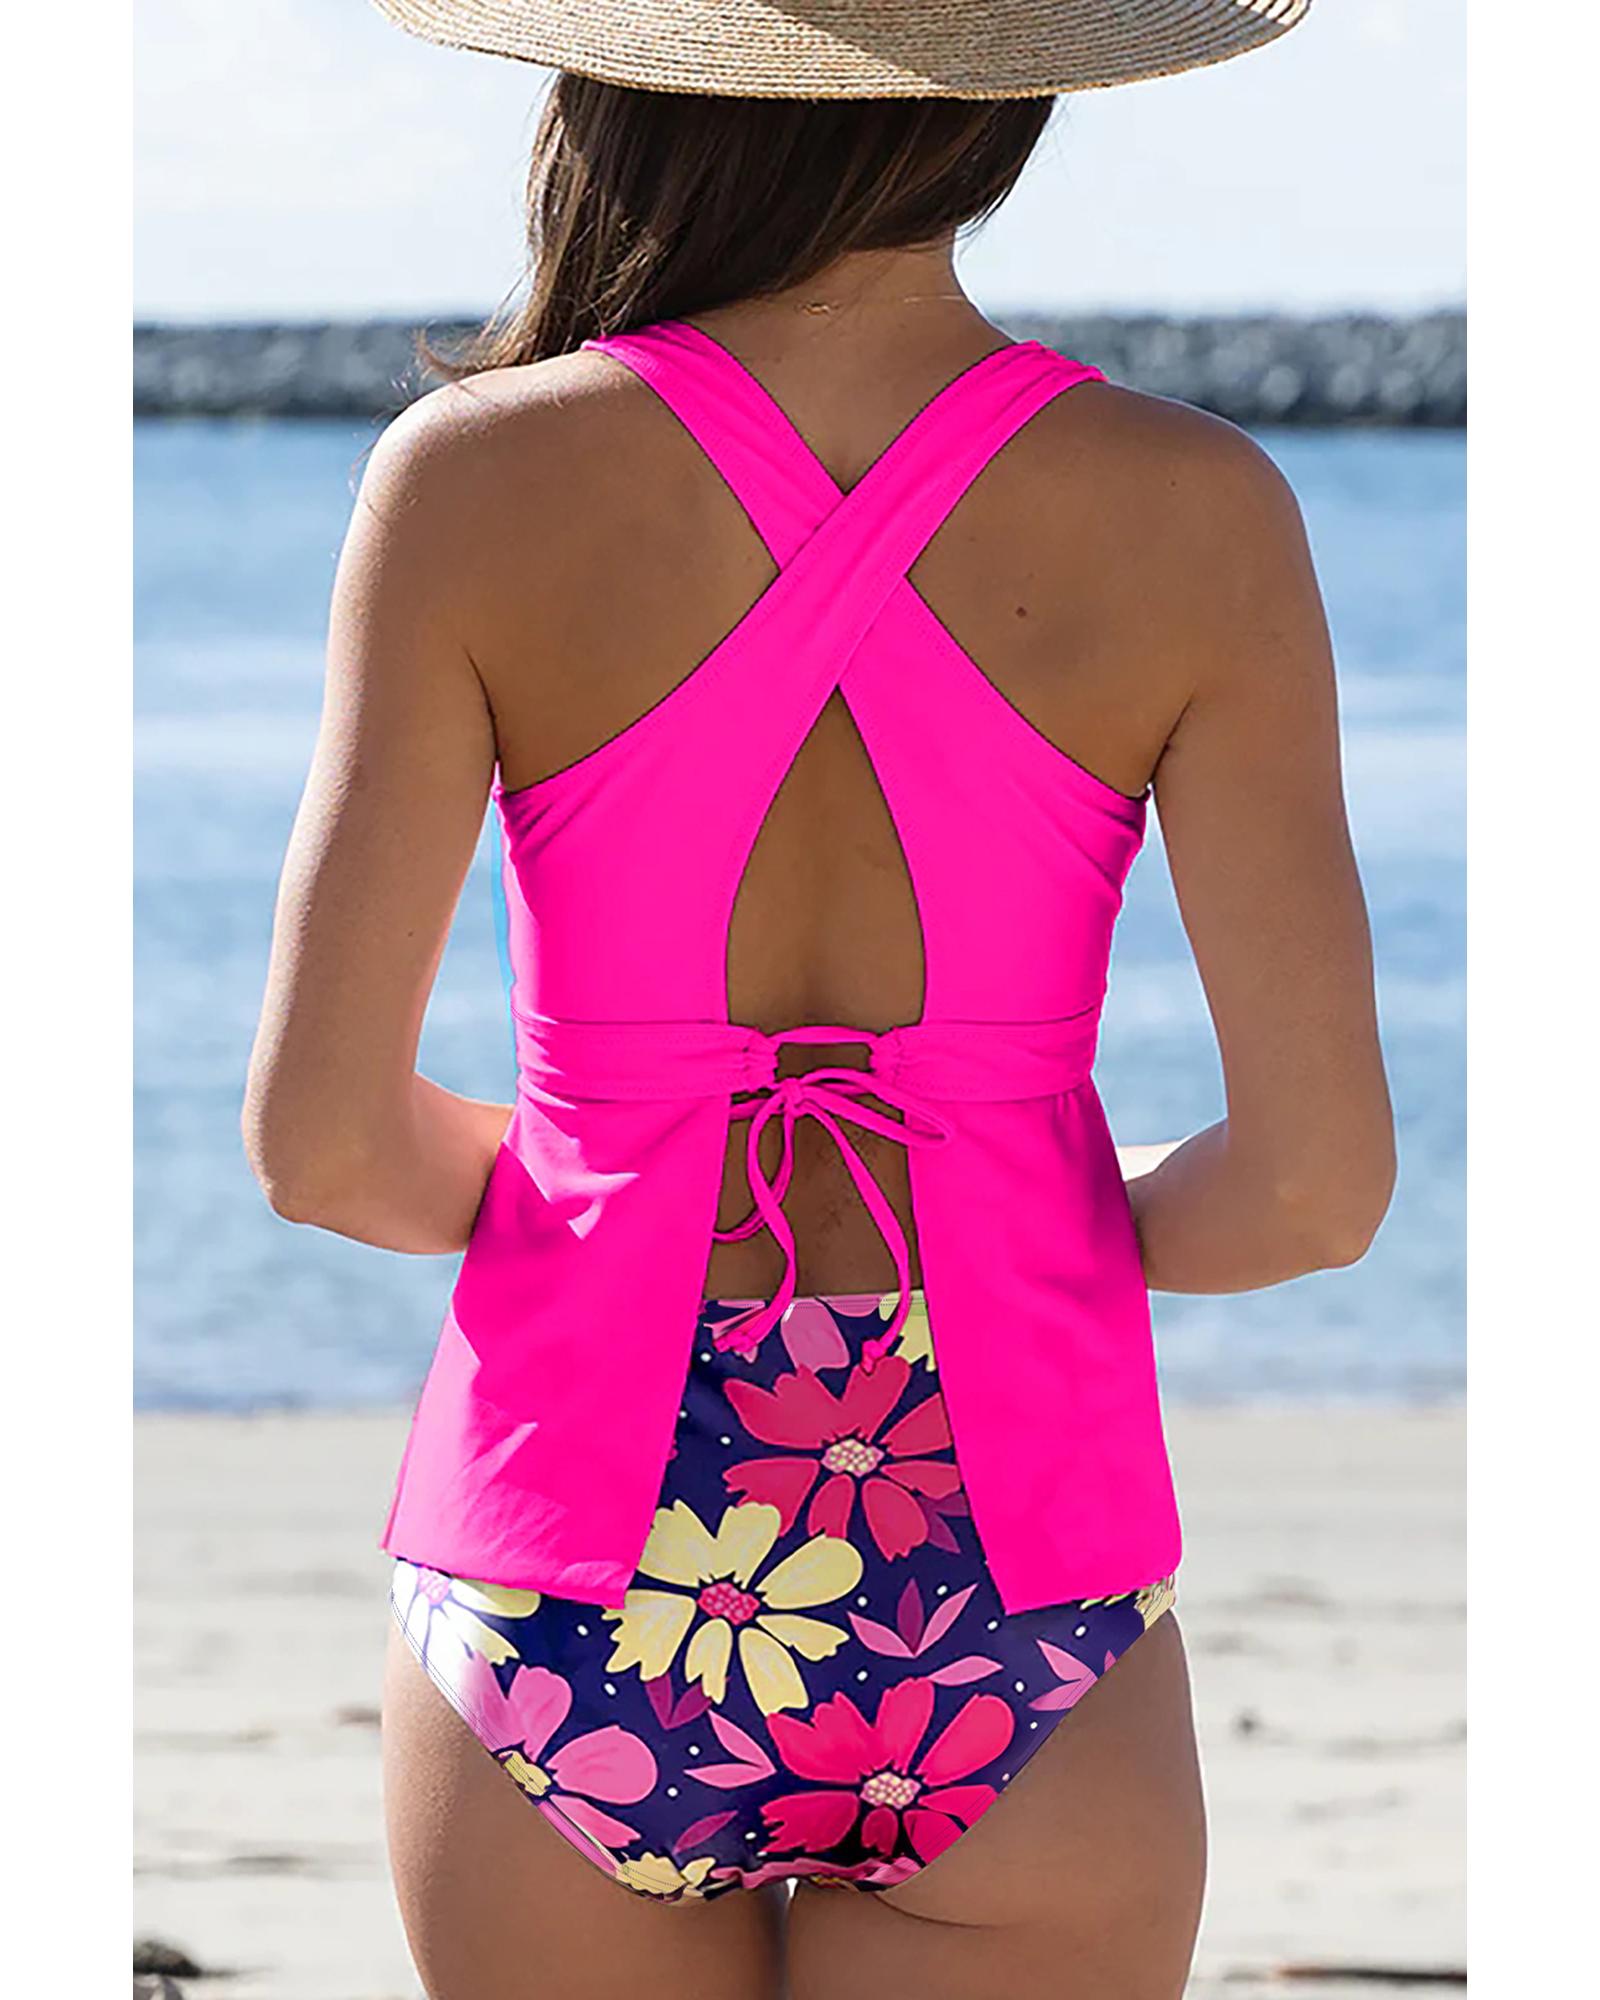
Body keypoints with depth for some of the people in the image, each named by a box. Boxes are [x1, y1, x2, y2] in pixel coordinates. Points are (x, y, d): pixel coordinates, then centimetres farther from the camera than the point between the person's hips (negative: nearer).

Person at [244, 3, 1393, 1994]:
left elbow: (321, 1140, -9)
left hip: (570, 1584, 0)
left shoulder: (477, 481, -9)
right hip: (1006, 1608, 0)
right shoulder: (1195, 514, -8)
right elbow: (1319, 1182, -9)